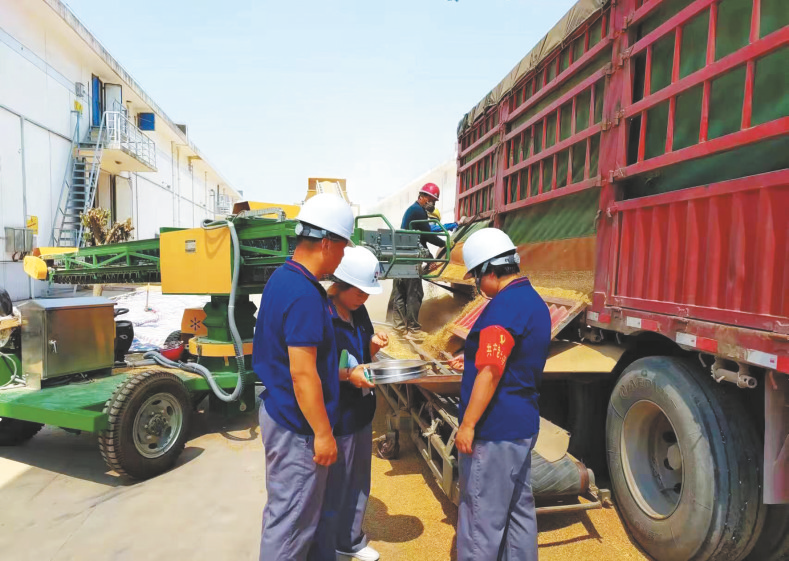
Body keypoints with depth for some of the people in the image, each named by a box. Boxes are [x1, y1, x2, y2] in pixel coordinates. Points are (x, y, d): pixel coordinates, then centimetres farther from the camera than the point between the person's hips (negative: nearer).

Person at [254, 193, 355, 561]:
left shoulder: (282, 278, 6)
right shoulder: (305, 295, -26)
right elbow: (302, 374, -27)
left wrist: (346, 372, 19)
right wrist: (323, 433, -18)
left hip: (278, 410, 10)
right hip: (298, 425, -10)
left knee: (284, 510, 26)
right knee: (292, 520, 8)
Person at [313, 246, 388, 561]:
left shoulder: (358, 312, 5)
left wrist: (373, 347, -5)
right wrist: (348, 375, -27)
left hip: (361, 411, 9)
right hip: (334, 418, -9)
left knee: (358, 482, 23)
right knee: (332, 489, 7)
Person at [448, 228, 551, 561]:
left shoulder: (504, 305, -20)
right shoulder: (535, 301, 10)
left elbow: (491, 373, -24)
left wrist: (467, 425, -19)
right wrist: (473, 361, 21)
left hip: (495, 430, -10)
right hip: (523, 425, 10)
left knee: (482, 516, 4)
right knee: (519, 509, 20)